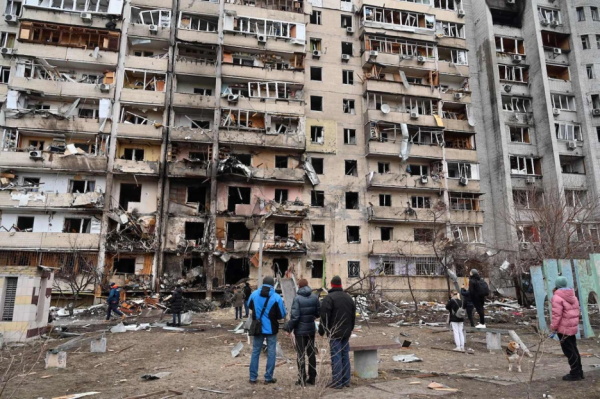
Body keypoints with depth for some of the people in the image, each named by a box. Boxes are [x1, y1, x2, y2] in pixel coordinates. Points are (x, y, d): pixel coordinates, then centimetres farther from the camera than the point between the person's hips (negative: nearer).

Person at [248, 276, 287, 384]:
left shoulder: (254, 294, -4)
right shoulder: (276, 297, -14)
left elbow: (249, 306, 14)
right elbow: (282, 314, -10)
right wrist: (286, 313, 12)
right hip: (271, 329, -3)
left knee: (255, 351, 13)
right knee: (271, 352, 9)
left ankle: (253, 377, 16)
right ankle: (268, 378, 12)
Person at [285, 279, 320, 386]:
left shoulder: (297, 298, -15)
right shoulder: (314, 297, -1)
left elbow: (294, 316, -18)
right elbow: (319, 312, 3)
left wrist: (289, 329, -8)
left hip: (300, 330, -5)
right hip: (311, 329, 5)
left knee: (301, 355, 4)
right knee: (311, 353, 14)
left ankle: (302, 379, 7)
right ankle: (312, 377, 19)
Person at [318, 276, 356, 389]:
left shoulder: (329, 297, -11)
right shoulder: (348, 298, 12)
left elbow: (324, 316, -14)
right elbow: (353, 315, 18)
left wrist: (321, 331, -5)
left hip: (334, 332, -6)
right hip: (346, 332, 7)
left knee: (336, 356, -3)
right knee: (345, 355, 12)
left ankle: (337, 382, -1)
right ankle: (346, 380, 17)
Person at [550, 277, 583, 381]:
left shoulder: (557, 297, -17)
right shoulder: (572, 296, 10)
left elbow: (556, 315, -20)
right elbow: (576, 311, 13)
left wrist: (553, 327, -11)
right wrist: (575, 324, 20)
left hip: (564, 329, -8)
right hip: (573, 327, 8)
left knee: (569, 351, 0)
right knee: (574, 349, 17)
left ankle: (575, 373, 5)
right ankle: (579, 372, 24)